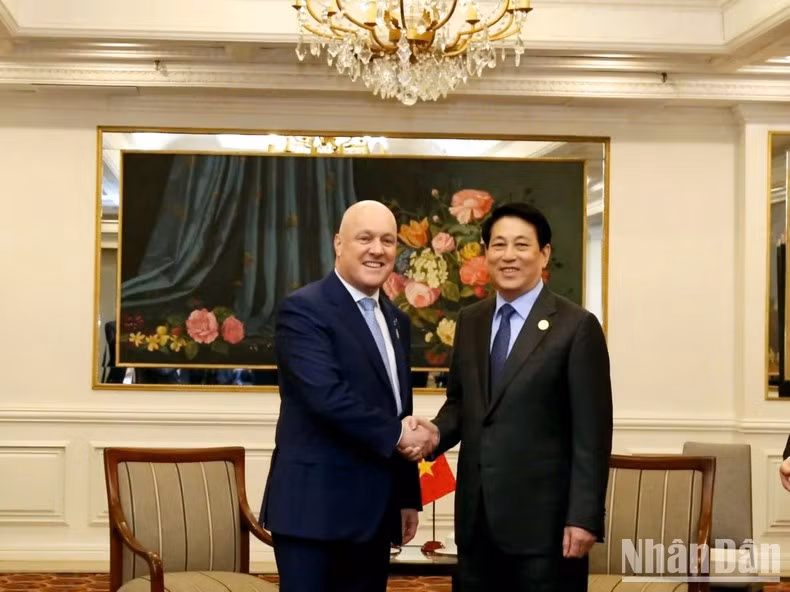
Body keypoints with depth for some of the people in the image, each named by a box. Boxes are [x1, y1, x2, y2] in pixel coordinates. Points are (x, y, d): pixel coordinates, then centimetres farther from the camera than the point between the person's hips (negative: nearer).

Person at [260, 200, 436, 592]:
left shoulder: (395, 320, 16)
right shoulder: (304, 309, -9)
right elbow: (326, 395, -22)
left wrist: (407, 496, 18)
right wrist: (395, 437, -13)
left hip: (374, 511, 8)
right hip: (316, 506, -8)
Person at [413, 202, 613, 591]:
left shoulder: (576, 326, -7)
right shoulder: (470, 321, 10)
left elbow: (591, 432, -10)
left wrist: (583, 518, -14)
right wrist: (435, 432, -5)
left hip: (543, 517, -5)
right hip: (476, 515, 5)